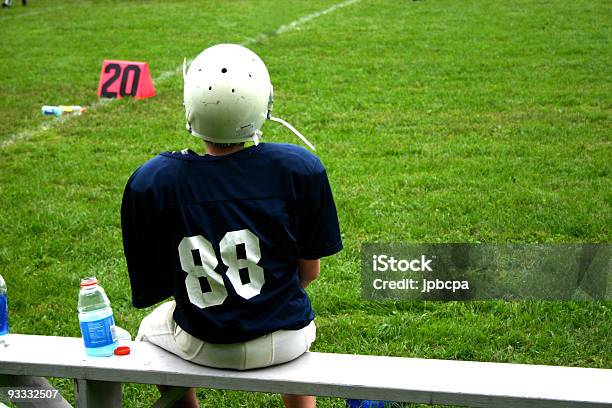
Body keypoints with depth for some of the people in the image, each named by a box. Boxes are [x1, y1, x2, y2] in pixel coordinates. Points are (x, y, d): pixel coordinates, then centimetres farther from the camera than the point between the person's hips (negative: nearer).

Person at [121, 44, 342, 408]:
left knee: (151, 327, 34)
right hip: (283, 343, 1)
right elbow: (309, 271, -5)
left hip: (202, 348, 0)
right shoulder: (301, 168, -17)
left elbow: (153, 284, -6)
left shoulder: (150, 181, -17)